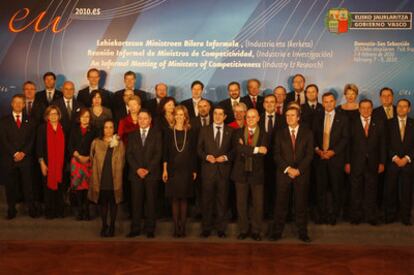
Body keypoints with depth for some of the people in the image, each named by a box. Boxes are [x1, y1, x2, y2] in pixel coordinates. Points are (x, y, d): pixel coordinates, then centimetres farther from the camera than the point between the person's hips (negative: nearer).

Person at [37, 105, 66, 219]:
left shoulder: (63, 128, 6)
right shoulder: (42, 128, 0)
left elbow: (65, 147, 8)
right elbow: (39, 146, -2)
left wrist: (65, 162, 3)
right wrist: (42, 163, -8)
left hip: (60, 163, 2)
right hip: (48, 163, -2)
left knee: (60, 187, 4)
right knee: (49, 186, 2)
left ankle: (60, 210, 15)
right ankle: (49, 211, 13)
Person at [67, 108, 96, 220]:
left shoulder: (93, 131, 7)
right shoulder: (74, 129, 11)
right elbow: (70, 146, 6)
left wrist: (87, 157, -8)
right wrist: (79, 156, -6)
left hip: (89, 161, -1)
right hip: (76, 160, 1)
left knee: (87, 186, -6)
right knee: (77, 185, -4)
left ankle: (86, 211, 2)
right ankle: (79, 210, 4)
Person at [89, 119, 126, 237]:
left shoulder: (119, 144, 4)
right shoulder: (96, 143, 4)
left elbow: (121, 162, 7)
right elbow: (92, 159, 10)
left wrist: (118, 174, 3)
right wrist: (96, 171, 6)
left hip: (114, 179, 0)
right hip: (101, 178, 0)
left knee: (113, 203, 6)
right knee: (103, 202, 7)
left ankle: (112, 226, 19)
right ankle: (104, 225, 20)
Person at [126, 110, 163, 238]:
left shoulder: (157, 134, 6)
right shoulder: (132, 135, 13)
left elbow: (158, 153, -1)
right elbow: (129, 154, 6)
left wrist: (148, 169, -10)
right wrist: (137, 169, -7)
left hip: (152, 173, -2)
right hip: (136, 173, 2)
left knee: (151, 201, 0)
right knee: (136, 202, 0)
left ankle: (150, 229, 6)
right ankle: (135, 229, 6)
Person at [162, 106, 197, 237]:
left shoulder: (190, 133, 5)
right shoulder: (169, 132, 4)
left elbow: (193, 152, 6)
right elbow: (165, 152, 3)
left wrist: (194, 170, 2)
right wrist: (164, 169, -3)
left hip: (186, 170, 0)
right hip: (173, 169, 0)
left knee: (184, 199, 4)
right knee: (175, 199, 2)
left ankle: (183, 227, 10)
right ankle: (176, 228, 8)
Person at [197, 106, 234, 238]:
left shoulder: (230, 131, 6)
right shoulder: (204, 130, 7)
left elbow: (234, 150, 6)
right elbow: (199, 149, 6)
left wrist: (226, 157, -11)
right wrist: (206, 156, -11)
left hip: (223, 170, 0)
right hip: (208, 169, 0)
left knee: (222, 200, 5)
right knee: (207, 200, 4)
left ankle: (221, 228, 15)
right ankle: (206, 228, 15)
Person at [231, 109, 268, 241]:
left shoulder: (263, 134, 2)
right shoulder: (238, 132, 4)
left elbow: (262, 153, -14)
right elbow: (238, 148, -14)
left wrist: (245, 149, -16)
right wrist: (256, 149, -19)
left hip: (257, 173, -1)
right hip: (241, 172, 1)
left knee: (258, 204, 4)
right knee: (241, 203, 8)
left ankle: (256, 231, 18)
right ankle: (243, 230, 21)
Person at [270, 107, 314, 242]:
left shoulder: (307, 133, 6)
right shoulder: (280, 134, 8)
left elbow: (309, 154, -1)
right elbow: (277, 155, 2)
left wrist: (298, 170, -11)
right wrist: (288, 168, -11)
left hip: (301, 173, 0)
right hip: (283, 173, 1)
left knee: (301, 203, 3)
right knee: (281, 203, 1)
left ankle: (303, 232, 11)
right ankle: (277, 231, 7)